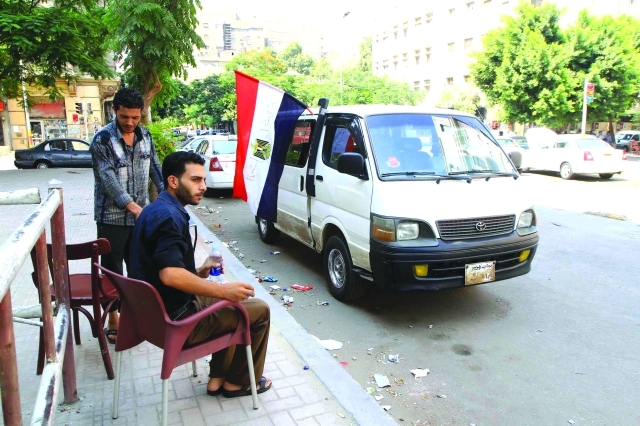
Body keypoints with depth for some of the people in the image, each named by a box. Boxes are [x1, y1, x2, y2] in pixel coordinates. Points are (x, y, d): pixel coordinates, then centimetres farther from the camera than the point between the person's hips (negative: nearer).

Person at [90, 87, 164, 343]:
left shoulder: (145, 136, 6)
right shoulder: (103, 139, -13)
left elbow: (154, 167, 13)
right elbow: (109, 179, -21)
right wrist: (133, 206, -30)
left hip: (141, 214, 5)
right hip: (112, 217, -5)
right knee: (112, 269, 4)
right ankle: (113, 323, 16)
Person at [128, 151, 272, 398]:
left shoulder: (156, 209, 9)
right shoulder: (168, 215, -23)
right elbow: (170, 275, -35)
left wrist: (199, 273, 9)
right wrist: (223, 290, -26)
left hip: (157, 309, 10)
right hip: (174, 318, -10)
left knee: (234, 304, 25)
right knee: (259, 311, 1)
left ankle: (218, 378, 26)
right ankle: (237, 382, 18)